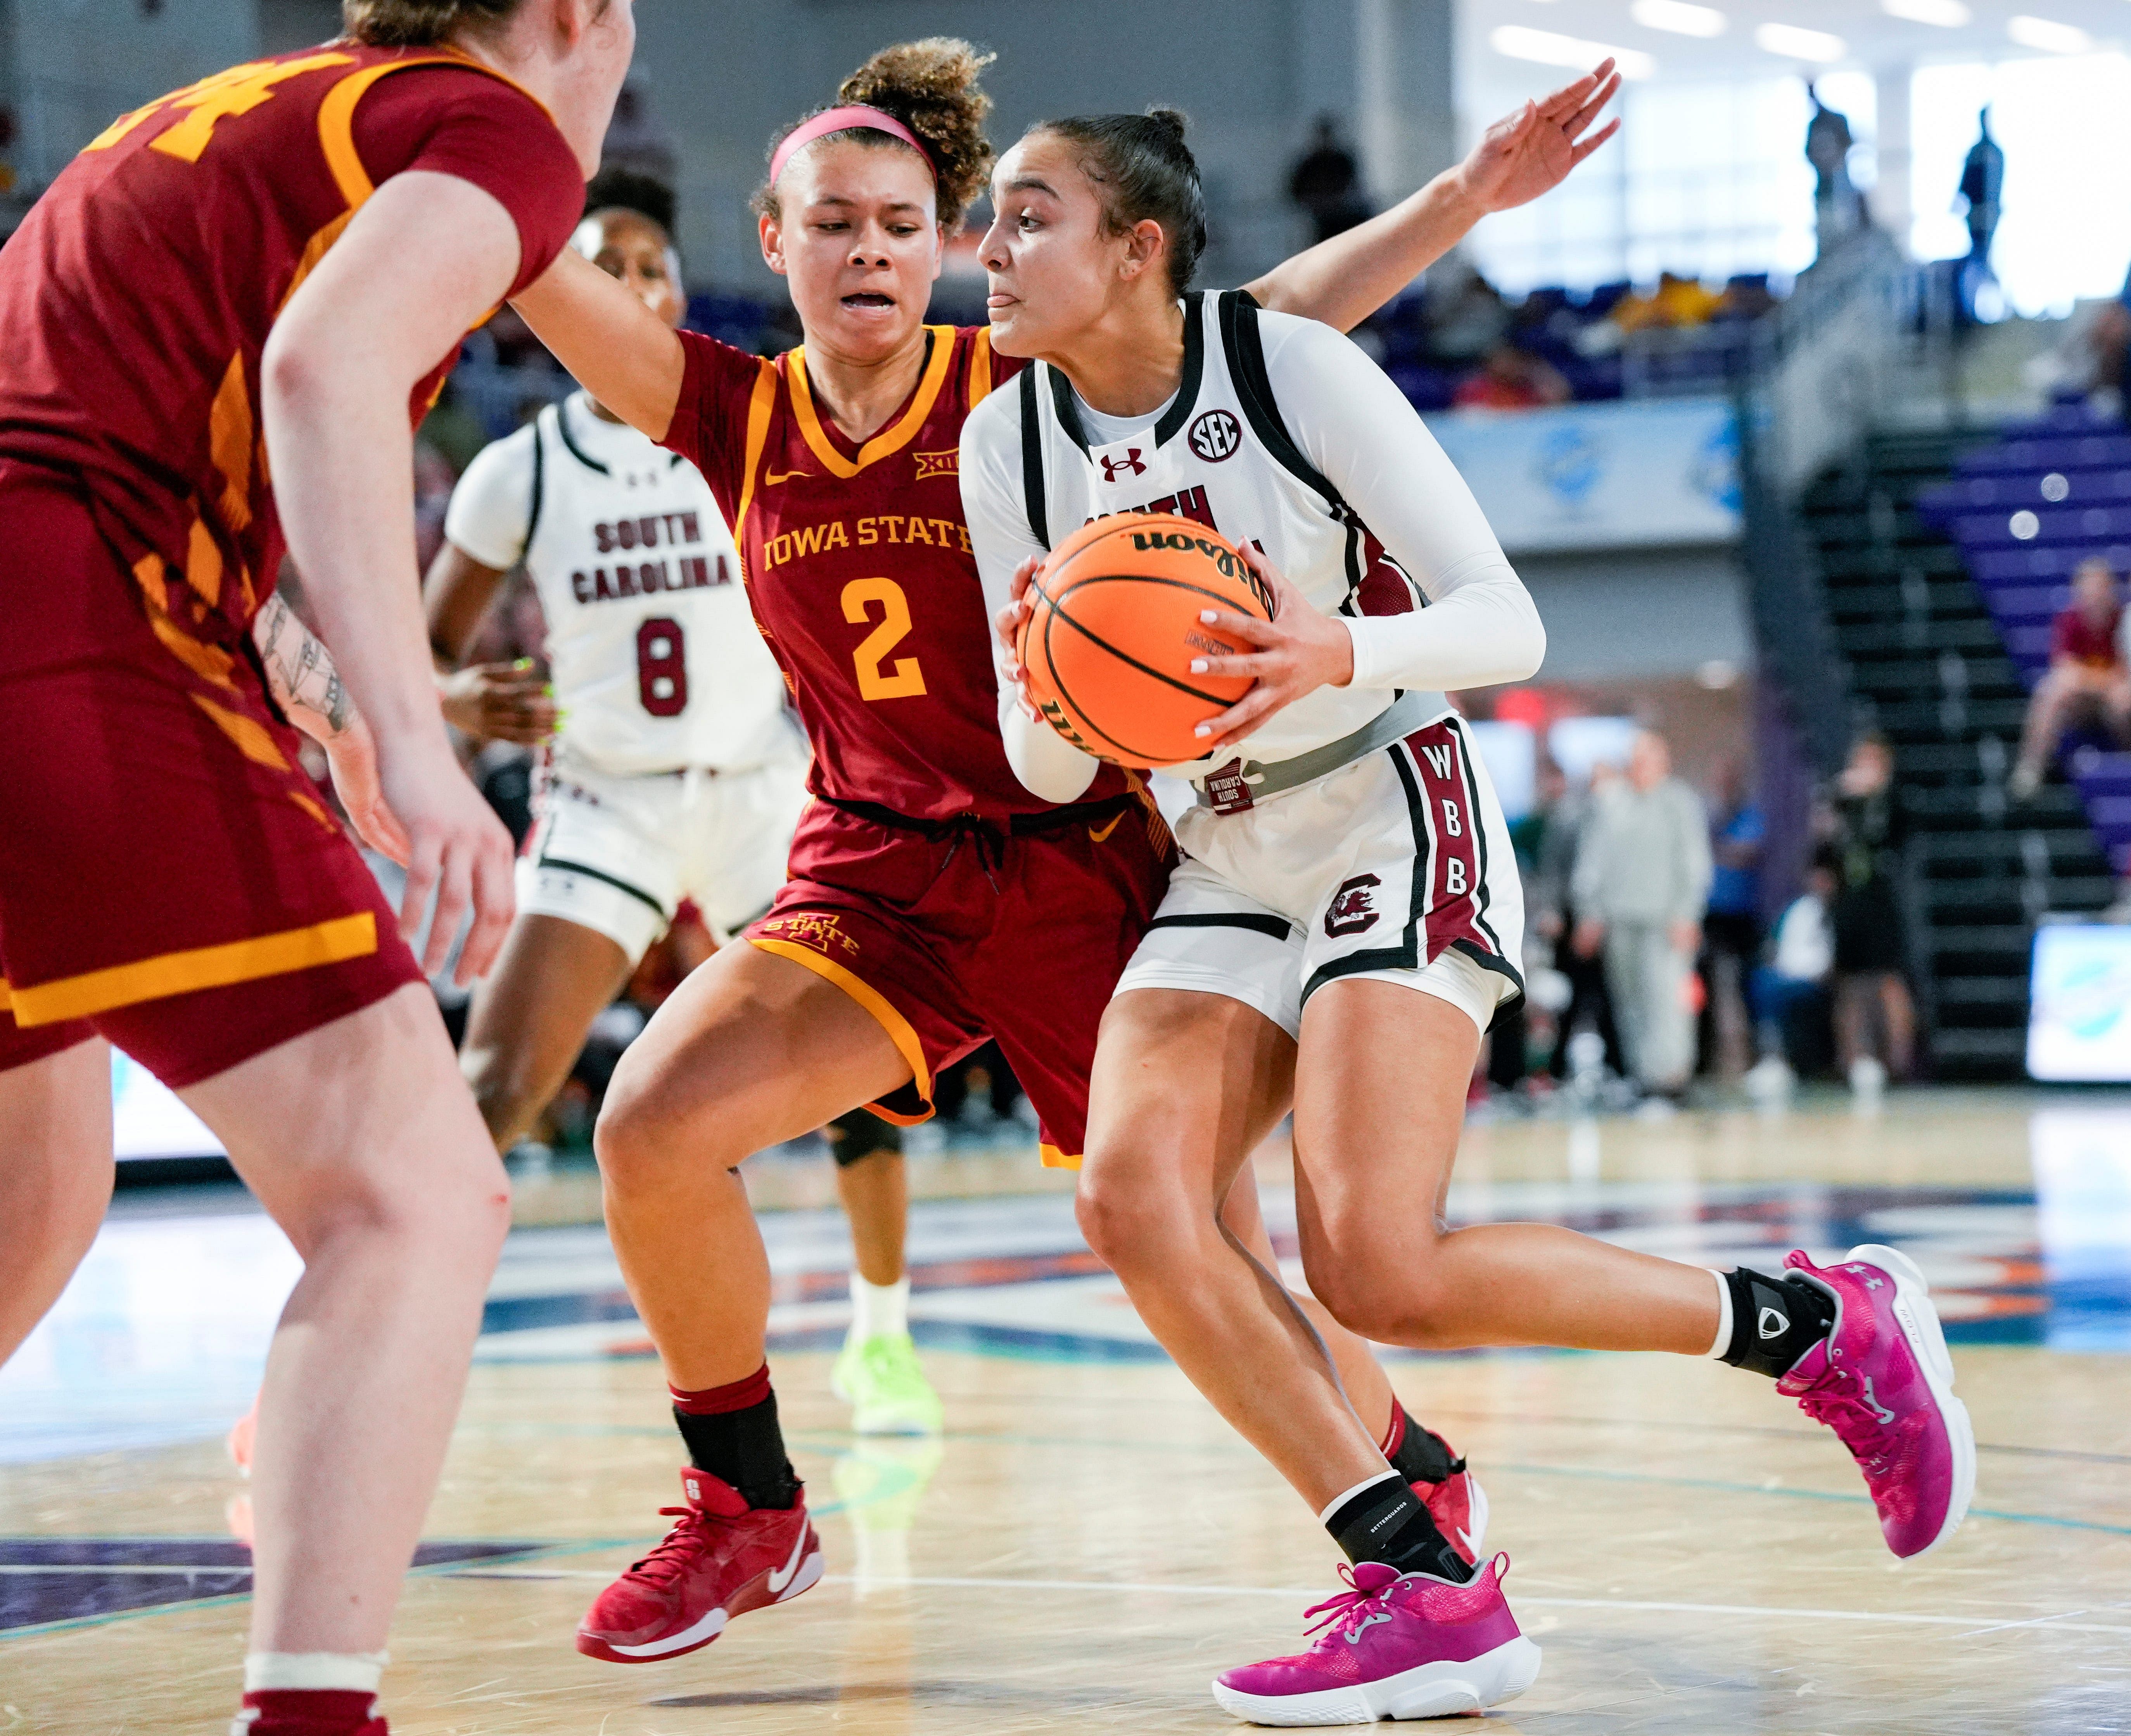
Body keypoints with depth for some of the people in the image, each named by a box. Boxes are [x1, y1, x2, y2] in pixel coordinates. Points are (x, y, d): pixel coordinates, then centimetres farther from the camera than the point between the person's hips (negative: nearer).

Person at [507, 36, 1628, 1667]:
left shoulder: (1020, 391, -7)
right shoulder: (741, 417, 1)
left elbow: (1272, 318, -11)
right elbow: (539, 272, -9)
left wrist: (1466, 193, -20)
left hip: (1077, 869, -3)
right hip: (875, 878, 3)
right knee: (651, 1128, -17)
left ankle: (1425, 1487, 25)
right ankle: (749, 1515, 3)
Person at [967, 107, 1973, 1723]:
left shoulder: (1292, 365, -15)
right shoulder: (1008, 446, -1)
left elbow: (1508, 622, -17)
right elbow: (1050, 770, 3)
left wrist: (1344, 655, -37)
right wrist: (1050, 704, -21)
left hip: (1394, 827, -6)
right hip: (1227, 858, 6)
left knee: (1381, 1272, -20)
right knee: (1135, 1199, -19)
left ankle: (1821, 1321, 0)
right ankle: (1428, 1594, -16)